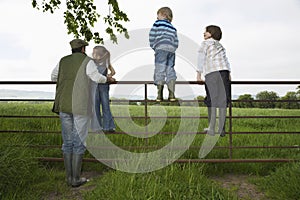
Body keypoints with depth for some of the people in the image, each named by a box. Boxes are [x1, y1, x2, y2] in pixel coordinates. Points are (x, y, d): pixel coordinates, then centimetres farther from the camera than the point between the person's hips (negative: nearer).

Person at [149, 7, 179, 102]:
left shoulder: (158, 23, 13)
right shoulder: (173, 28, 27)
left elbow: (152, 35, 5)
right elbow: (176, 42, 20)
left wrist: (153, 46, 14)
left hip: (161, 48, -5)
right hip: (171, 49, 5)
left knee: (160, 70, -6)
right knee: (170, 70, 5)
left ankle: (160, 95, -11)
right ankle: (171, 95, -3)